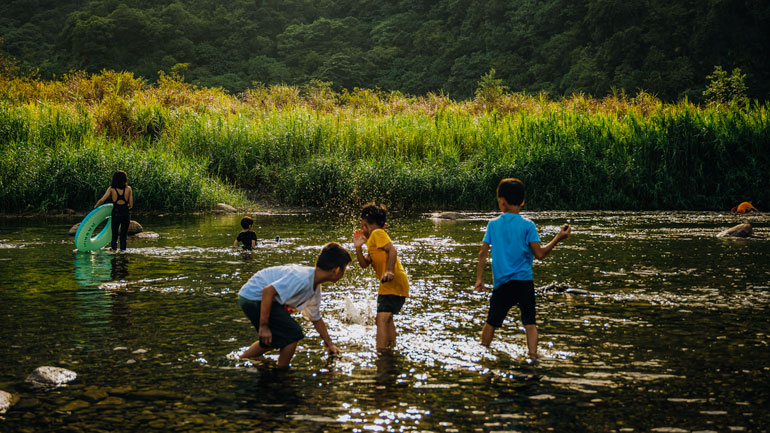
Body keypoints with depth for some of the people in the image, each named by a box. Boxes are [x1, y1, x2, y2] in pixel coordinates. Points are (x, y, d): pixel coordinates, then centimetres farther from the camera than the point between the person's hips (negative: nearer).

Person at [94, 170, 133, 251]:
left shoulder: (111, 189, -5)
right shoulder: (128, 189, -3)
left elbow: (102, 200, -10)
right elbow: (131, 205, -1)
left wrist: (95, 207, 7)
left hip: (115, 213, -1)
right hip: (126, 213, 1)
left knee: (114, 235, 14)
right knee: (123, 236, 12)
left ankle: (113, 249, 10)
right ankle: (122, 250, 12)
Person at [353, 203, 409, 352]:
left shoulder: (377, 233, -5)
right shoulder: (372, 242, 24)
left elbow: (393, 250, -19)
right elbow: (364, 264, 15)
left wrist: (389, 270, -27)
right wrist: (358, 247, 2)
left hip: (394, 284, -11)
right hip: (389, 285, 11)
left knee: (382, 319, -21)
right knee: (386, 319, 27)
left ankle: (380, 352, -27)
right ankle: (391, 347, 42)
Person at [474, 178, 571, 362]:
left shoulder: (493, 224, 2)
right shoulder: (527, 225, -5)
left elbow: (483, 253, 0)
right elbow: (539, 254, -8)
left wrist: (479, 279, 7)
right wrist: (558, 238, 0)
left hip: (502, 283, 2)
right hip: (524, 281, -2)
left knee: (492, 322, 12)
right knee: (530, 322, 5)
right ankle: (533, 356, -5)